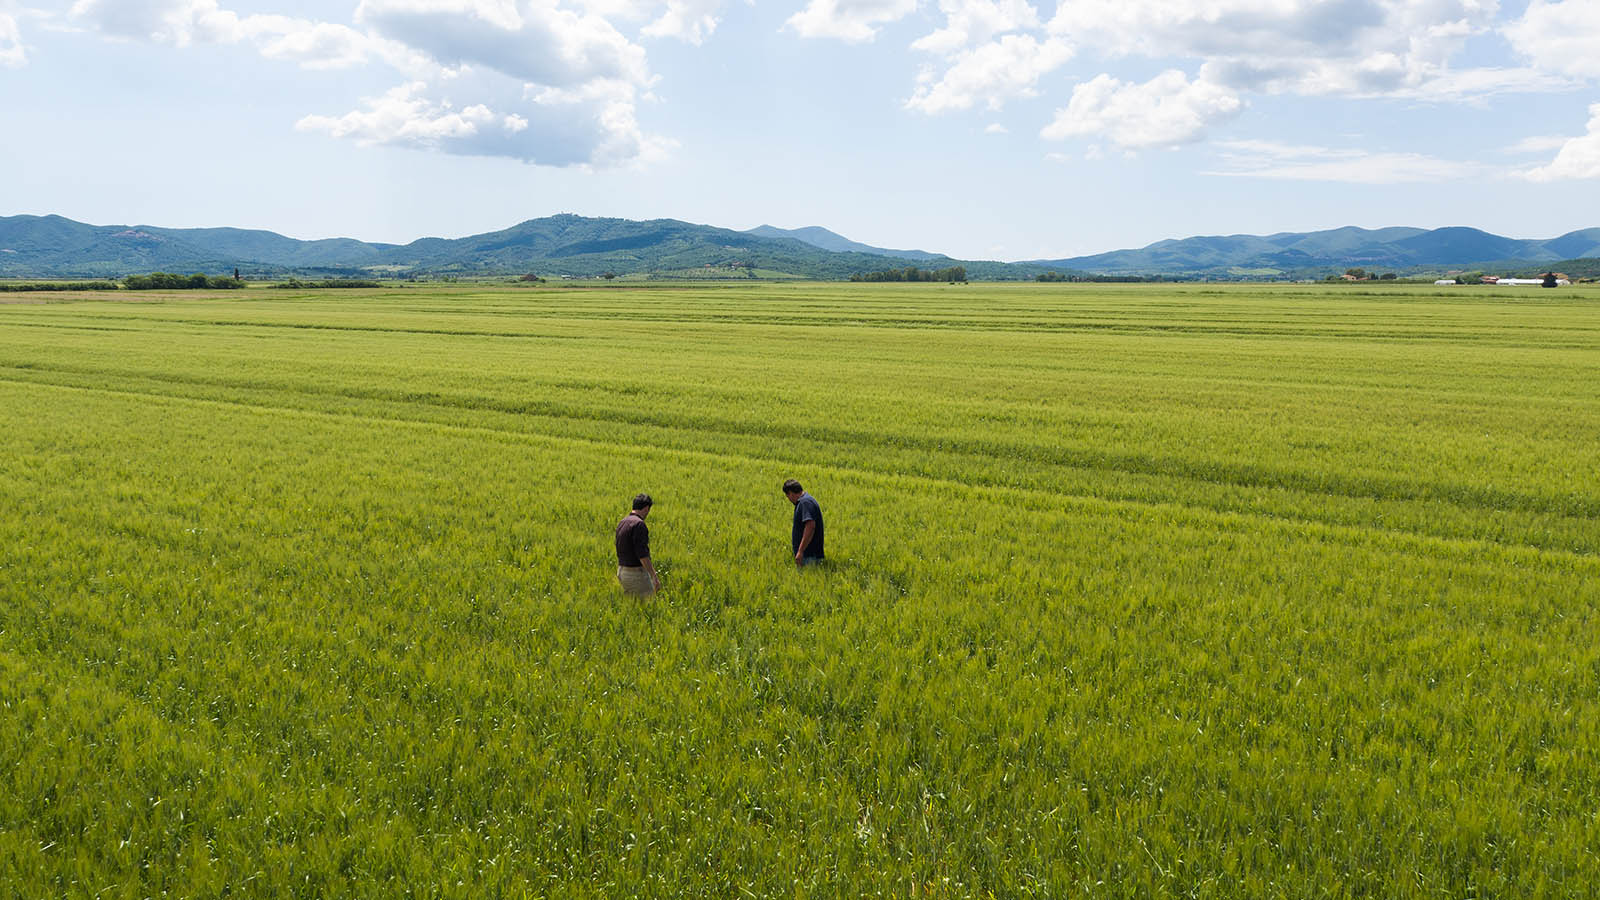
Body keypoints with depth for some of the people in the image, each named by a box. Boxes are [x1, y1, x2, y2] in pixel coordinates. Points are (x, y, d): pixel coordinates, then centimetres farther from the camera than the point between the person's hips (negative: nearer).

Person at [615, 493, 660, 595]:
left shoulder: (622, 523, 11)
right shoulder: (639, 524, -18)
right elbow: (642, 554, -23)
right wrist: (654, 576, -21)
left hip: (622, 571, 9)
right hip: (636, 573, -9)